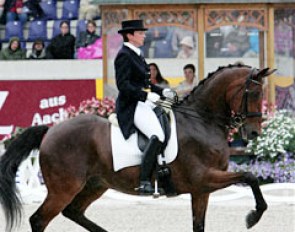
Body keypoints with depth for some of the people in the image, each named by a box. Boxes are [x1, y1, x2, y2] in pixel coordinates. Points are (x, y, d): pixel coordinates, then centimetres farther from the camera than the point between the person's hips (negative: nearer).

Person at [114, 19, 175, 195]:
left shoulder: (136, 55, 19)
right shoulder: (124, 55, -11)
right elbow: (123, 84, -21)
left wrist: (162, 91, 11)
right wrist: (146, 96, -26)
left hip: (144, 105, 11)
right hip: (132, 107, -11)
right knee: (157, 136, -28)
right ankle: (145, 182, -29)